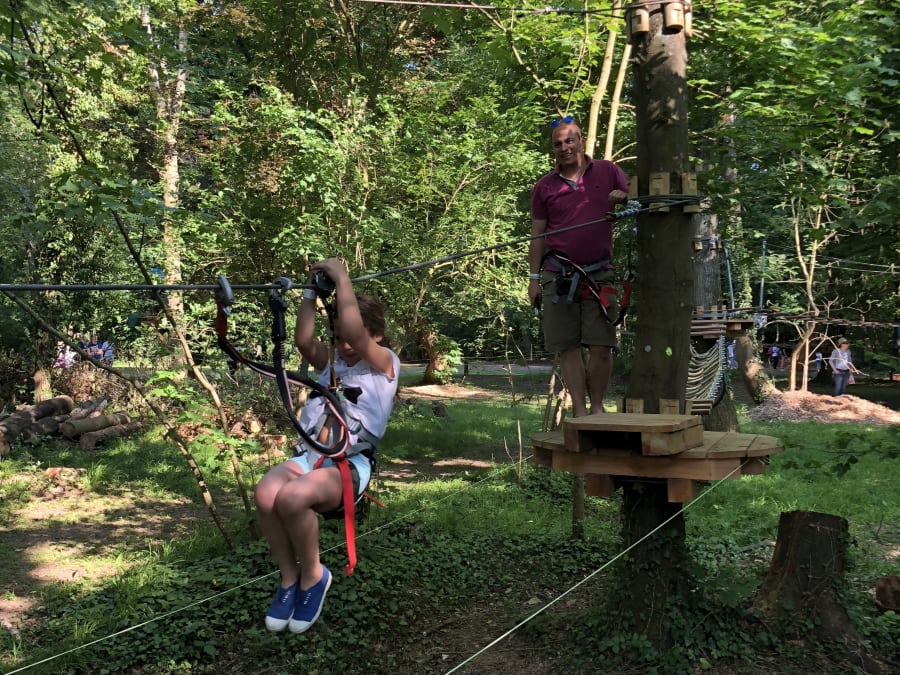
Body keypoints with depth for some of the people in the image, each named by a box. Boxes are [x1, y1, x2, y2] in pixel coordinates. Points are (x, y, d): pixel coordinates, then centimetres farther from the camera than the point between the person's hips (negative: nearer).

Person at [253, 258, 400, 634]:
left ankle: (313, 577, -7)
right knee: (266, 493, -29)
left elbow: (355, 332, -14)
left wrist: (341, 278, -8)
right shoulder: (330, 362, 24)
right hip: (310, 455, 6)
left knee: (293, 497, -35)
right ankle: (289, 578, -5)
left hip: (351, 463, -5)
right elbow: (302, 340, 4)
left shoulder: (385, 364, 6)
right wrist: (311, 291, 4)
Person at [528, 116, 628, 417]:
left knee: (601, 345, -5)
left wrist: (624, 198, -12)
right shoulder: (544, 186, 9)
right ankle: (579, 412, 8)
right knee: (567, 347, 1)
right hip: (558, 275, 1)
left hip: (599, 273, -1)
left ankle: (597, 406, 12)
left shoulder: (608, 171, 8)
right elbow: (537, 235, 11)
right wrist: (534, 277, 6)